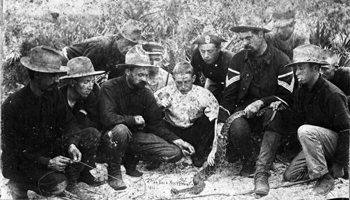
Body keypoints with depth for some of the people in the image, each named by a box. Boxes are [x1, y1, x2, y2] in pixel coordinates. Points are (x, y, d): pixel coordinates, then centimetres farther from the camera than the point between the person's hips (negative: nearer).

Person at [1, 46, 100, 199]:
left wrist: (72, 144, -24)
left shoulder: (55, 94, -3)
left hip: (50, 151, 6)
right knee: (57, 185, -32)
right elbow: (14, 150, -18)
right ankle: (20, 183, 0)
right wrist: (47, 163, -28)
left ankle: (70, 183, -1)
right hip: (22, 162, -6)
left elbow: (68, 122, -1)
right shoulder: (13, 105, -21)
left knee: (92, 134, -12)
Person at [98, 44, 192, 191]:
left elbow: (156, 124, 5)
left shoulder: (146, 94, 4)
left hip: (136, 136, 6)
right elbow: (107, 118, -29)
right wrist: (133, 119, -18)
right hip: (111, 136, -5)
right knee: (120, 129, -42)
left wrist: (175, 139, -9)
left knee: (176, 153, -9)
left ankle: (131, 161, 11)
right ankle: (113, 172, -15)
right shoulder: (109, 88, -14)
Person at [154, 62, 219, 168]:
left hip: (194, 133, -1)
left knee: (206, 120, -27)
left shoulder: (204, 94, -12)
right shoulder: (167, 92, -9)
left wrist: (213, 150, -20)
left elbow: (216, 124, -11)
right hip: (172, 132, 1)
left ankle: (200, 154, -4)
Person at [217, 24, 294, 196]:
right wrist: (221, 121, -12)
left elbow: (287, 96, -8)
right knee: (237, 127, -31)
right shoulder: (238, 59, 2)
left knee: (274, 116, -37)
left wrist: (261, 102, -23)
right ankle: (248, 163, 0)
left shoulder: (280, 60, -8)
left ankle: (262, 173, -34)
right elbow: (229, 93, 1)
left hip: (271, 107, -2)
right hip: (245, 106, 2)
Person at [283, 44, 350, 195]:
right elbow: (298, 120, 7)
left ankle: (326, 178, -20)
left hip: (338, 142, -7)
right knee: (290, 176, -1)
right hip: (317, 142, 7)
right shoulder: (302, 91, 0)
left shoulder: (332, 94, -23)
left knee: (305, 131, -34)